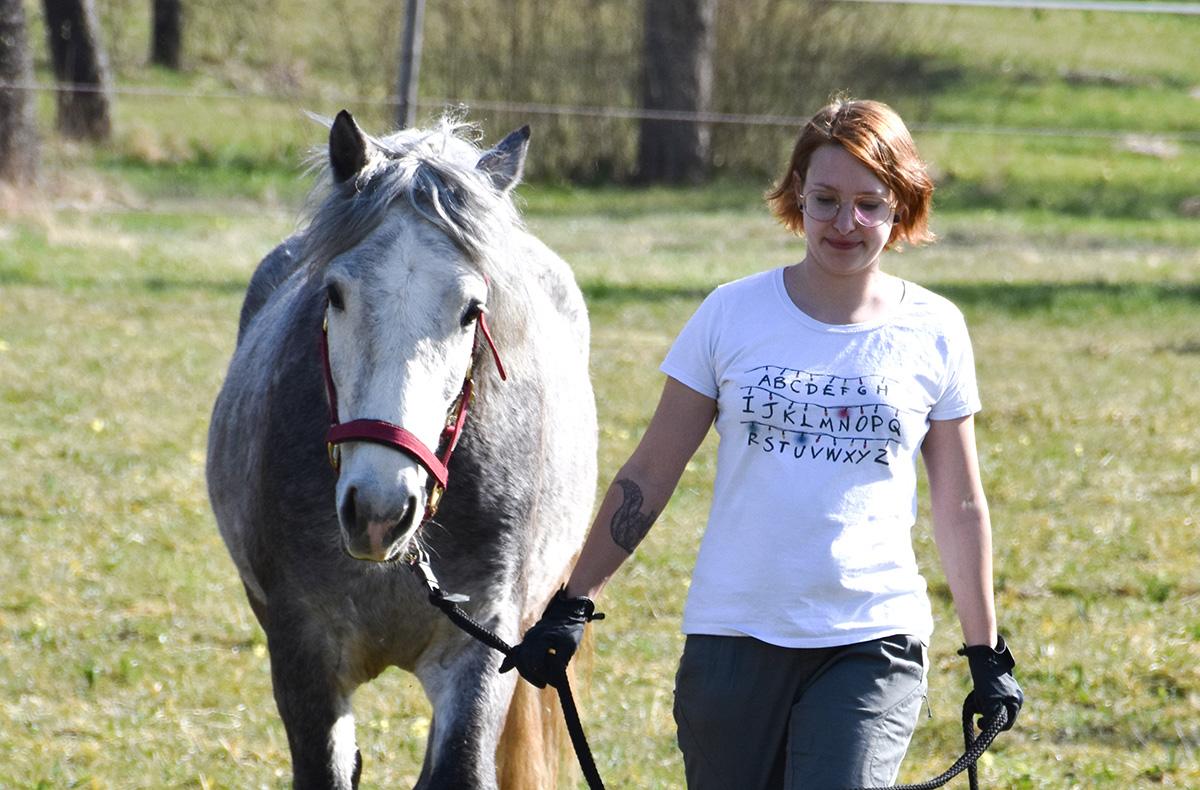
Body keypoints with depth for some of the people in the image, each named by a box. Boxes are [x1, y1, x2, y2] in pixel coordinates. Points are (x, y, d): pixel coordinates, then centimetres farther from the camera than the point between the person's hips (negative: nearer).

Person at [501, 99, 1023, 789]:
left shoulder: (934, 333, 3)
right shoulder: (733, 315, 2)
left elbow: (960, 506, 10)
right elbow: (650, 475, 7)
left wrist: (988, 655, 10)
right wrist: (572, 606, 4)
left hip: (873, 641, -1)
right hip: (733, 636, 1)